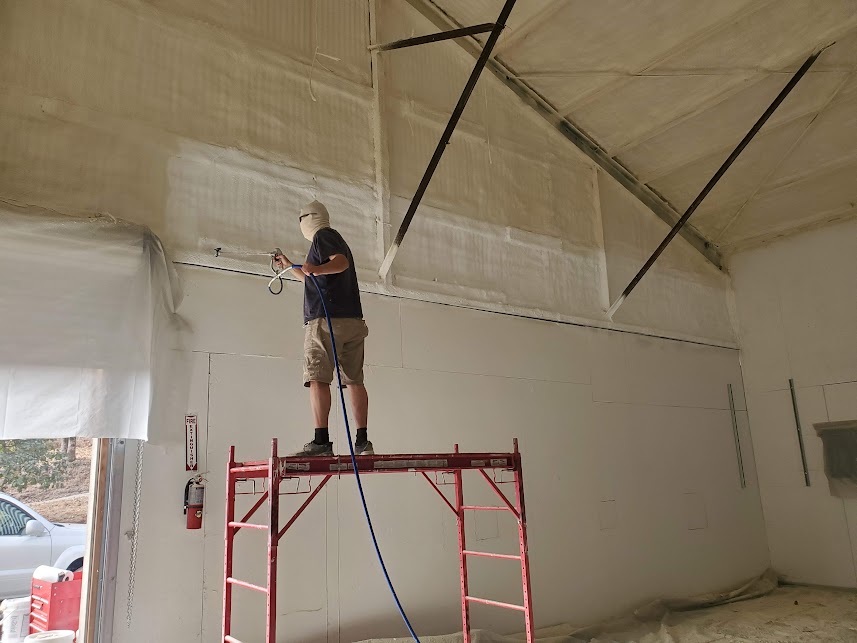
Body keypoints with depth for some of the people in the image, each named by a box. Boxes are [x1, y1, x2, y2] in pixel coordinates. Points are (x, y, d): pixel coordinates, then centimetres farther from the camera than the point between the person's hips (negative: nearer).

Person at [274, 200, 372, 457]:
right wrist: (289, 266, 52)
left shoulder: (323, 235, 4)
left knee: (317, 378, -11)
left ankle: (321, 440, -17)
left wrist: (317, 269, -35)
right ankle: (362, 440, 2)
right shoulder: (338, 240, 32)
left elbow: (341, 262, -17)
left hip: (326, 319, -9)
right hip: (354, 320, 9)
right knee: (354, 380, 4)